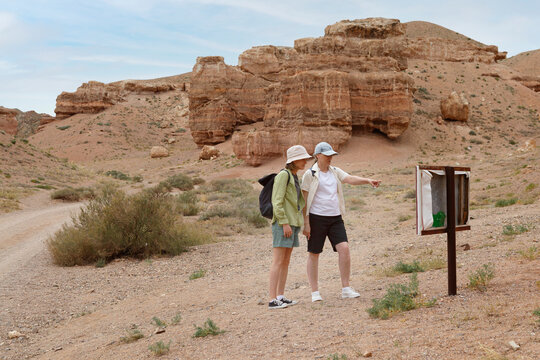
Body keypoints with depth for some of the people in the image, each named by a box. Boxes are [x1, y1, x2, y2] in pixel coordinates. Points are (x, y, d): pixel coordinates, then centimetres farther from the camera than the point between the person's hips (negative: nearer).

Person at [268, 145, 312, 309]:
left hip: (292, 223, 9)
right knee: (278, 261, -10)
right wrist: (284, 223, -20)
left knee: (286, 261, 10)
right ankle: (273, 300, -10)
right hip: (282, 223, -9)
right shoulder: (283, 175, -11)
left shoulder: (294, 177, 17)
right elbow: (277, 201, -17)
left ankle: (281, 297, 14)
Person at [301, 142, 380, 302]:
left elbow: (350, 179, -4)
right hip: (317, 218, -4)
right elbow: (304, 200, -5)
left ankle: (346, 289, -3)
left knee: (344, 248, -9)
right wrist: (306, 223, -9)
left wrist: (368, 180, -23)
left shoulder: (335, 172, 12)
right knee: (314, 254, 2)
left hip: (335, 218, 4)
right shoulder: (310, 174, -3)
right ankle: (315, 292, 12)